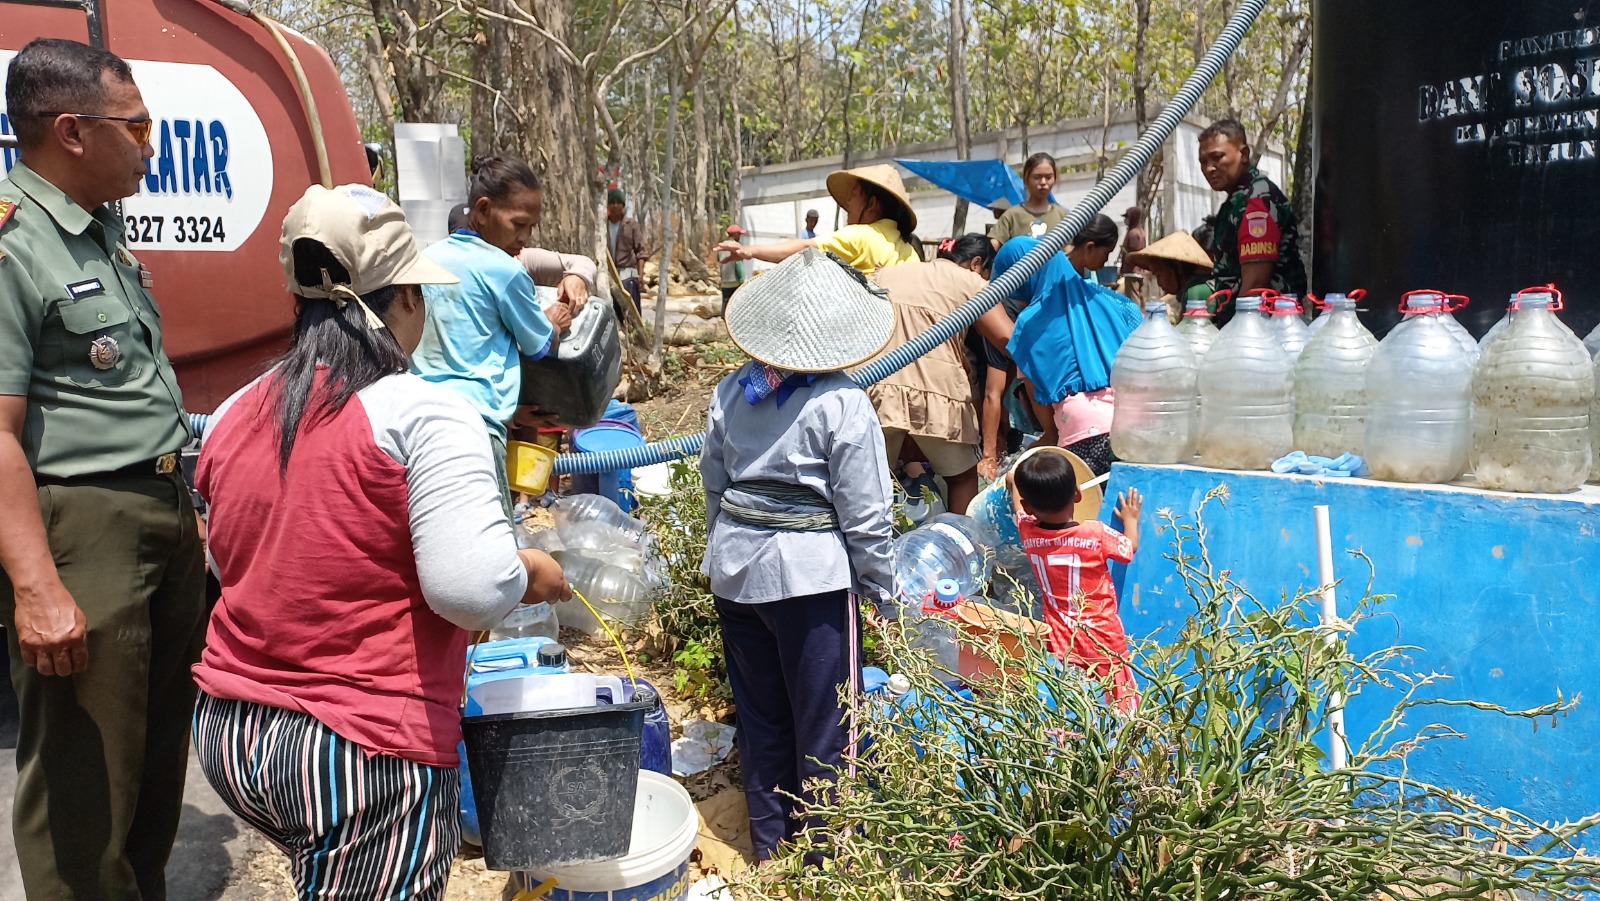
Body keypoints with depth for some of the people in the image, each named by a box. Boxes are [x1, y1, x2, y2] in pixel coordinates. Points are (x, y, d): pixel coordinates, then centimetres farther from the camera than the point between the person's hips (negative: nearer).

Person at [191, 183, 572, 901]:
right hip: (369, 750, -7)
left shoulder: (234, 417, 4)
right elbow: (472, 590, -25)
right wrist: (531, 574, -4)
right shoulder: (425, 416, -17)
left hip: (227, 731, 7)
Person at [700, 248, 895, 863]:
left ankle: (771, 846, 32)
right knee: (826, 724, 8)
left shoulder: (733, 391, 1)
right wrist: (881, 588, -1)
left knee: (761, 715, 18)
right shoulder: (841, 402, -15)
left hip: (736, 570, 6)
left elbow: (714, 482, 10)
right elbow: (865, 512, -13)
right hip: (812, 575, -6)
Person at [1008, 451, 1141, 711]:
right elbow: (1130, 547, 6)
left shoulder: (1028, 532, -7)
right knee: (1121, 704, 7)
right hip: (1102, 637, -2)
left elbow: (1019, 507, 17)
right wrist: (1130, 518, 25)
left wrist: (1014, 482, 37)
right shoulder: (1096, 534, -15)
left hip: (1060, 638, 2)